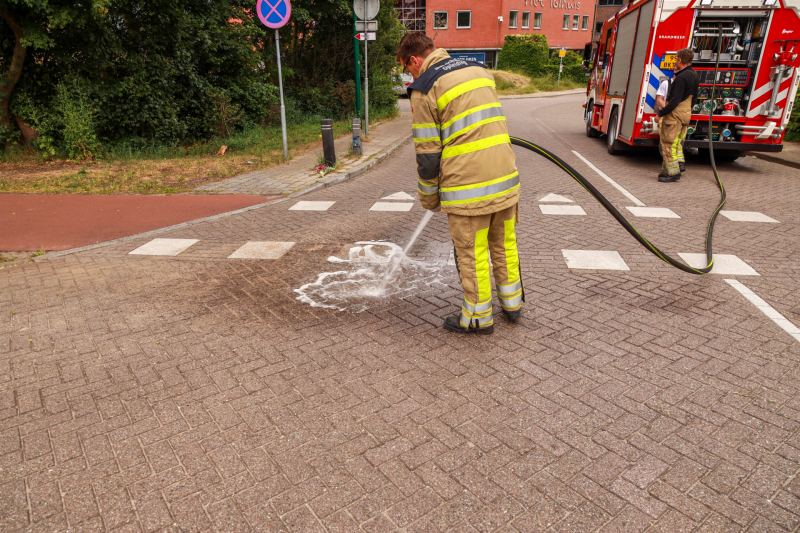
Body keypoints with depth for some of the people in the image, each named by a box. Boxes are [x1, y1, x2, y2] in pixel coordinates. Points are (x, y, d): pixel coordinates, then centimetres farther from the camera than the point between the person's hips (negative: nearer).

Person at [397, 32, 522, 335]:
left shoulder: (424, 89, -7)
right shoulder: (478, 69, 15)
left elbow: (427, 153, -8)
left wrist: (429, 199, 4)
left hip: (467, 185, -7)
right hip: (505, 175, 7)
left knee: (472, 254, 8)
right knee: (504, 244, 20)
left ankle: (479, 317, 22)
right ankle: (512, 302, 35)